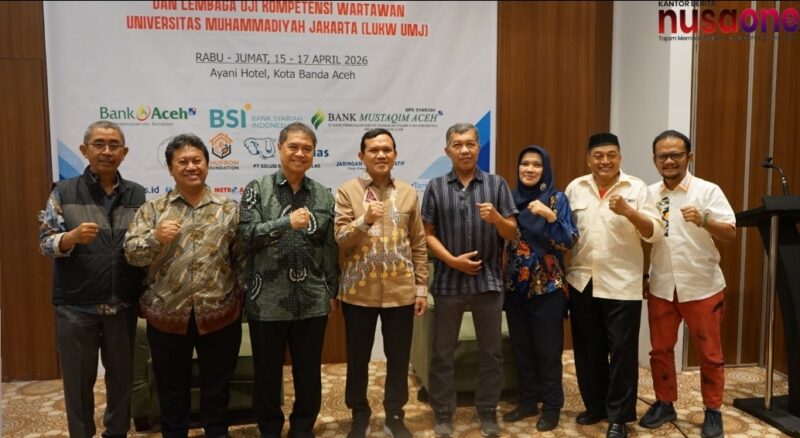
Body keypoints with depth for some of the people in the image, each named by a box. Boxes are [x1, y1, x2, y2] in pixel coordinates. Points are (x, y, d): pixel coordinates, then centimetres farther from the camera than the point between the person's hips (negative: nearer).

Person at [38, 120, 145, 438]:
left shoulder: (137, 195, 4)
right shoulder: (64, 192, -1)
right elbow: (45, 243, -4)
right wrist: (71, 237, -25)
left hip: (123, 304, 2)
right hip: (76, 305, -2)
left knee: (122, 375, 14)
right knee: (78, 379, 10)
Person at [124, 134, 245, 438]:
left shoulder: (229, 209, 2)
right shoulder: (153, 209, 3)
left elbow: (242, 259, 3)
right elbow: (131, 253, -3)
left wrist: (240, 295, -2)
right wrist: (155, 237, -21)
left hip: (219, 314, 0)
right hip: (166, 314, 1)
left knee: (216, 385, 15)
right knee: (171, 387, 16)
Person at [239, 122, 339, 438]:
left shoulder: (323, 195, 6)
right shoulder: (258, 189, 0)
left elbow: (330, 248, 9)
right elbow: (247, 235, -11)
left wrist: (333, 291, 8)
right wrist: (288, 223, -21)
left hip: (312, 301, 2)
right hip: (268, 300, -2)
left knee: (309, 373, 13)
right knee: (267, 374, 11)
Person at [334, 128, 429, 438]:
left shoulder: (408, 194, 6)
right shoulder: (347, 192, -2)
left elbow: (419, 245, 7)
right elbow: (337, 240, -7)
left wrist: (421, 287, 5)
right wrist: (364, 220, -23)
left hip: (401, 292, 2)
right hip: (358, 292, -2)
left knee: (399, 358, 12)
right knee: (358, 358, 11)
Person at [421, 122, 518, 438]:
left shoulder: (497, 184, 1)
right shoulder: (435, 187, 0)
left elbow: (512, 233, 1)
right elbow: (427, 234, -1)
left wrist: (495, 217, -19)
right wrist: (452, 260, -13)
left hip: (488, 280, 1)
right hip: (448, 281, 0)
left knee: (492, 352, 10)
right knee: (443, 353, 8)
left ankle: (487, 411, 28)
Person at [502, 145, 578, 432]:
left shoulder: (557, 198, -6)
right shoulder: (511, 198, 7)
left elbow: (569, 241, -13)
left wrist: (550, 215, -25)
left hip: (547, 287, -4)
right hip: (515, 285, 4)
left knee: (548, 350, 2)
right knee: (522, 348, 12)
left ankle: (551, 407, 17)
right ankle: (527, 402, 27)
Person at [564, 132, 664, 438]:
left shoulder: (636, 188, -2)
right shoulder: (575, 188, 6)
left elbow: (655, 233, -7)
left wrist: (628, 212, -24)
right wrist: (561, 275, 7)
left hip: (621, 285, -3)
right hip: (581, 282, 3)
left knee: (622, 350, 2)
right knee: (587, 349, 12)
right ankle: (595, 405, 29)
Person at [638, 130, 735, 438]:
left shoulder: (708, 191, -7)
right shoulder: (649, 195, 5)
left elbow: (731, 234, -14)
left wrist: (703, 220, -30)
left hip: (702, 287, -3)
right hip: (661, 287, 4)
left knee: (709, 354, 8)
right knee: (660, 350, 12)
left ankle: (713, 411, 24)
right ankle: (664, 404, 29)